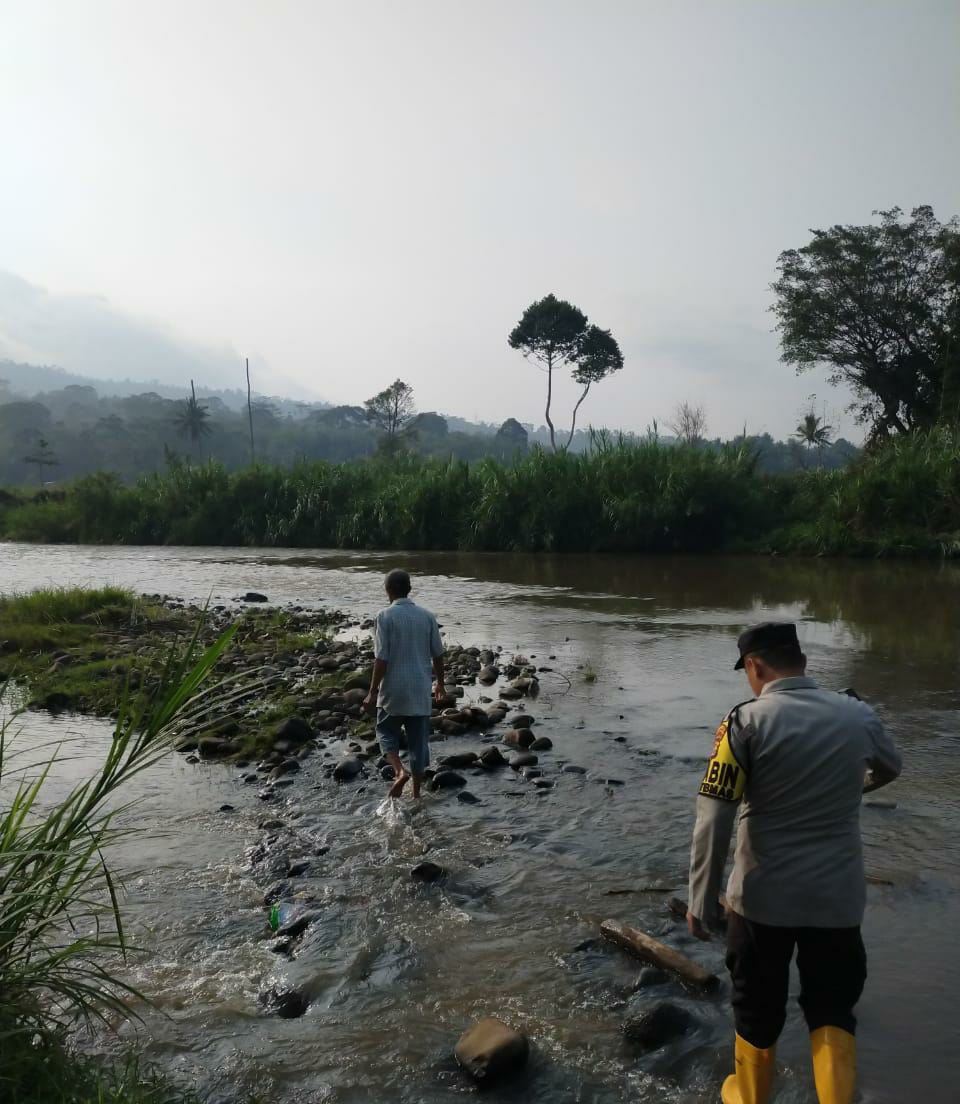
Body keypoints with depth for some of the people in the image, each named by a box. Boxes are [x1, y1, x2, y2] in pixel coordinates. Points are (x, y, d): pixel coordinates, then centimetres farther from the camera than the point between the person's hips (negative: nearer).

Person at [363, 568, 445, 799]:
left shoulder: (385, 616, -11)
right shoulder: (427, 615, 1)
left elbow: (382, 658, -14)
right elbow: (438, 654, 6)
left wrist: (373, 692, -6)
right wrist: (440, 683, 19)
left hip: (394, 690, -3)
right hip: (421, 691, 3)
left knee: (387, 732, 18)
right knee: (419, 739, 12)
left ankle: (399, 770, -5)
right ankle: (416, 793, 18)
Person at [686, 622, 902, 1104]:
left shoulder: (746, 721, -14)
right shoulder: (858, 715, -2)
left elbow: (713, 819, -17)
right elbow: (889, 769, 21)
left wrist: (702, 902, -9)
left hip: (763, 897, -2)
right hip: (838, 896, 2)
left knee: (757, 1006, 19)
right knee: (832, 1007, 21)